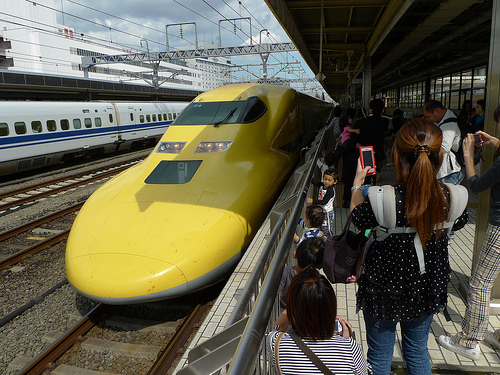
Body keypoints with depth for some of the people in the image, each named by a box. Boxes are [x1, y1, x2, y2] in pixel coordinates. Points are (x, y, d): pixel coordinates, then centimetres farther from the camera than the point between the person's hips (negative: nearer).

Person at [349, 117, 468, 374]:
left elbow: (356, 219, -9)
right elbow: (458, 224, 5)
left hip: (383, 290, -3)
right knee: (417, 351, 28)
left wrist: (357, 182, 5)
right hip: (427, 289, 4)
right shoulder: (451, 197, -18)